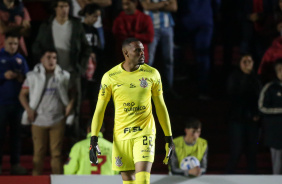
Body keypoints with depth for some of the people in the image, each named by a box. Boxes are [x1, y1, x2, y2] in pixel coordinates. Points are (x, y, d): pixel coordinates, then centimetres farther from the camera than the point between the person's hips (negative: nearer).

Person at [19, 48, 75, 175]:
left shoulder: (64, 76, 7)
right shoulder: (33, 76, 3)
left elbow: (71, 93, 15)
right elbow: (23, 95, 6)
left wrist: (70, 105, -1)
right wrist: (29, 109, -7)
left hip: (58, 120, 1)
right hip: (39, 120, -1)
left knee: (56, 153, 2)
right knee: (39, 153, 2)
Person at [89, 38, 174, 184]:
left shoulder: (152, 74, 1)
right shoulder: (110, 77, -2)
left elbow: (161, 107, 11)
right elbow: (99, 110, 3)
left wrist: (168, 137, 11)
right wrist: (93, 140, -4)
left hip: (145, 133, -1)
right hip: (121, 135, 1)